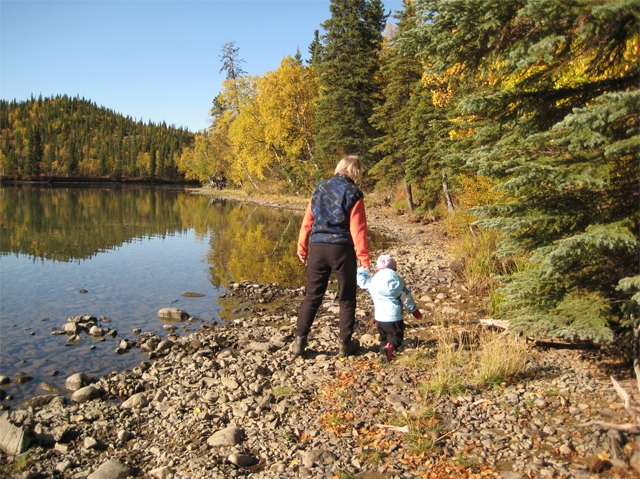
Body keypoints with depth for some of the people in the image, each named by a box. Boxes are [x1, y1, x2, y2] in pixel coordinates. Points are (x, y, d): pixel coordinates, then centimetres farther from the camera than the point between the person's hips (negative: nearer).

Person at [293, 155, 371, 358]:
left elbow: (307, 221, 8)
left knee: (312, 297, 12)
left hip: (317, 248, 4)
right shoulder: (353, 193, -5)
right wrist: (364, 258, -8)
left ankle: (300, 340, 10)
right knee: (346, 299, 10)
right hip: (341, 249, -4)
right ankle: (345, 344, 16)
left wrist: (302, 248, 15)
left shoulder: (320, 188, 8)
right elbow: (358, 229, -10)